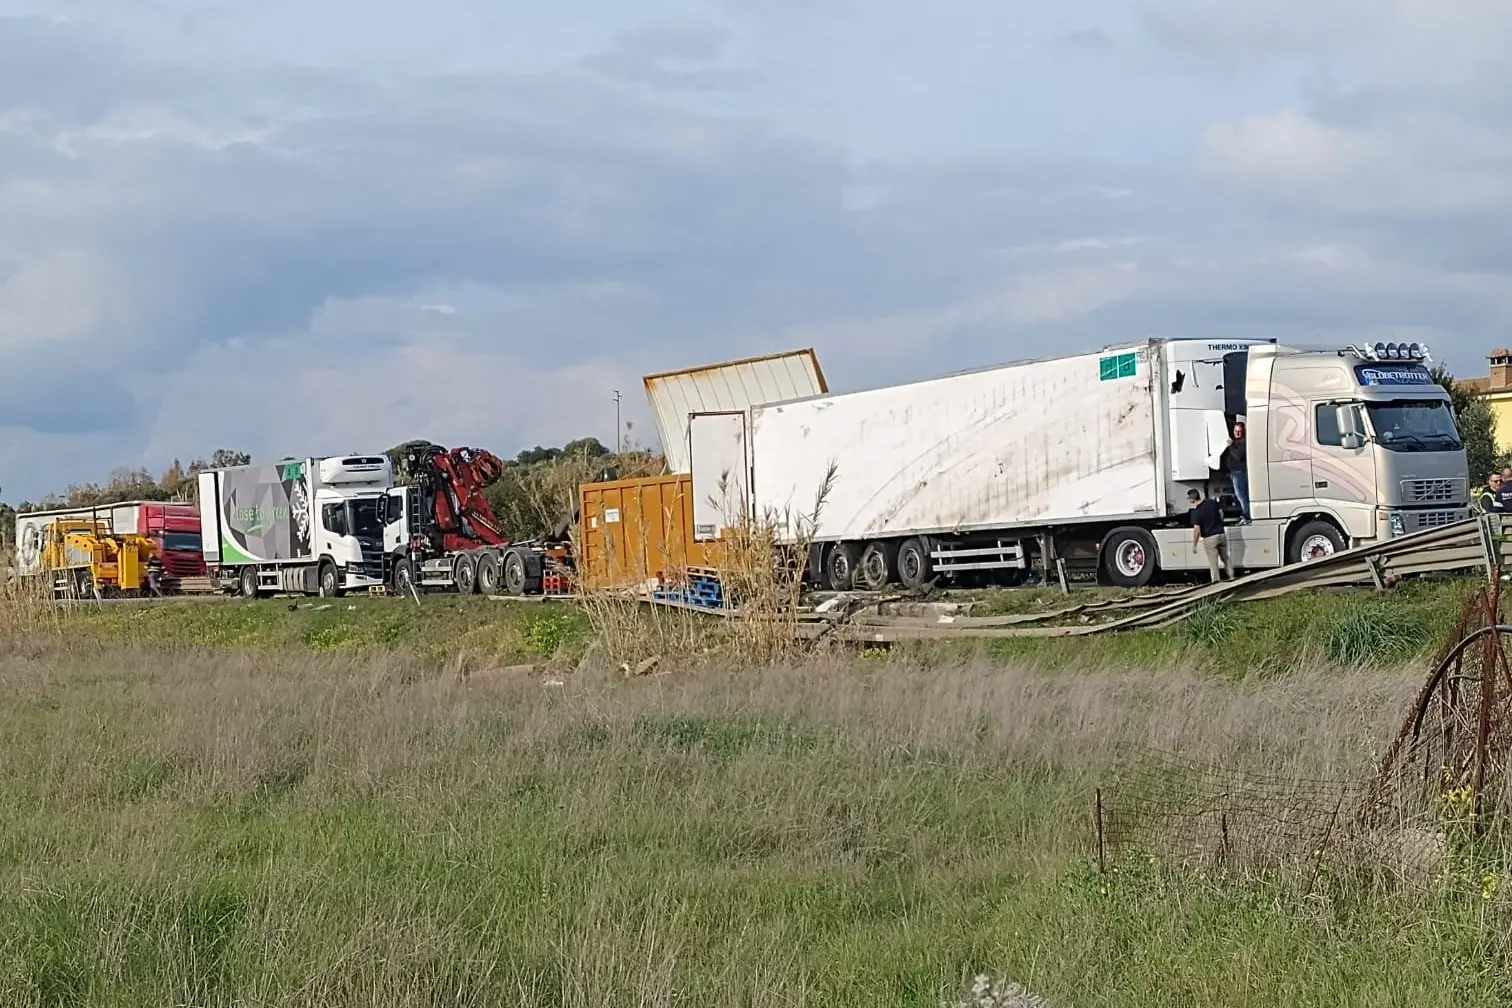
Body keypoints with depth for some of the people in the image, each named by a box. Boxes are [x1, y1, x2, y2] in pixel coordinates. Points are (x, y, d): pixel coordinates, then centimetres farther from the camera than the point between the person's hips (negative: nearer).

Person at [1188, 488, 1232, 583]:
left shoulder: (1196, 512, -18)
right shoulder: (1212, 502, -1)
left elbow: (1197, 530, -20)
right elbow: (1221, 512, 13)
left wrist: (1194, 545, -10)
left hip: (1210, 538, -6)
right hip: (1222, 534, 6)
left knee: (1213, 563, 4)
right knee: (1225, 558, 21)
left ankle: (1216, 581, 9)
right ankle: (1231, 576, 26)